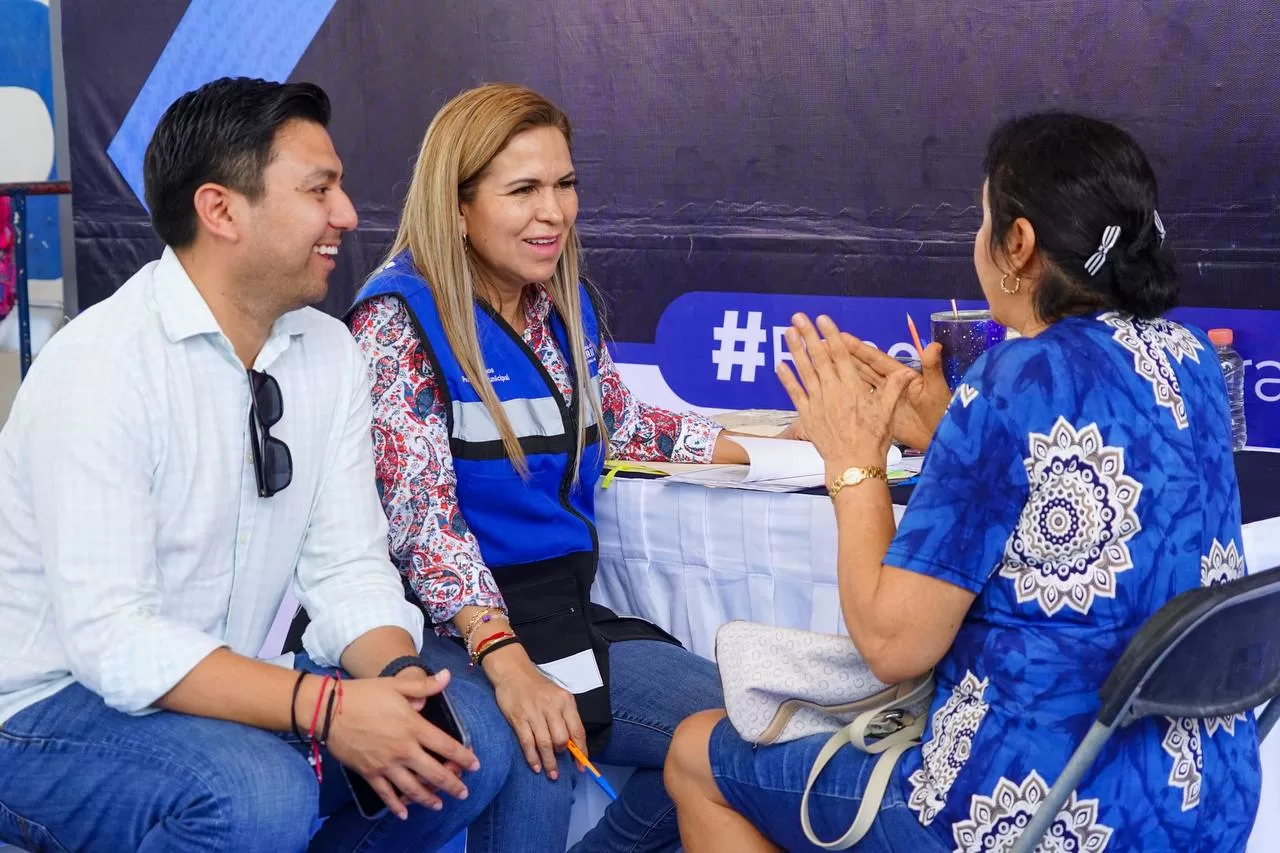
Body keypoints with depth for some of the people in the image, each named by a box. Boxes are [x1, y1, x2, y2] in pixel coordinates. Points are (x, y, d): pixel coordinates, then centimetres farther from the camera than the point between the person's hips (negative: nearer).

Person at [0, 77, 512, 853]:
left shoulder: (331, 353, 1)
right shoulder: (99, 365, -21)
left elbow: (348, 570, 0)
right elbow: (111, 638, -26)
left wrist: (399, 676, -21)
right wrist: (325, 708, -33)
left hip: (226, 689, 7)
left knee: (470, 736, -11)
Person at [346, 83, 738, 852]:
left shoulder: (566, 305, 8)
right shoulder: (401, 319, -13)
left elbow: (623, 423, 26)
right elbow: (422, 514, -22)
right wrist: (507, 662, -34)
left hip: (567, 609, 8)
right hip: (459, 626, -7)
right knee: (538, 759, -34)